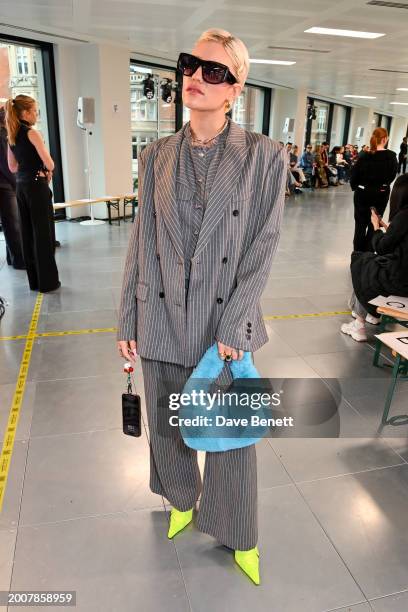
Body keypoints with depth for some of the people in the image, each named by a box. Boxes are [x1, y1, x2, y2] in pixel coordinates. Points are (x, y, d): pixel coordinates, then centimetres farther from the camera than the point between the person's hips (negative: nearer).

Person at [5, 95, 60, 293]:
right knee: (43, 234, -2)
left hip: (21, 186, 8)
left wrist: (30, 167, 8)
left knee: (28, 234, 11)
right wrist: (46, 171, 4)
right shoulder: (32, 133, -11)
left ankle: (34, 280, 18)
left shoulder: (11, 136, 12)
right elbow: (49, 163, -17)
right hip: (37, 186, -8)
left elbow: (12, 167, 17)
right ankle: (48, 282, 3)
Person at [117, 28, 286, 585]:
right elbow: (141, 243, 4)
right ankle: (182, 500, 50)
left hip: (226, 320, -3)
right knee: (166, 423, 19)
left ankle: (238, 536, 38)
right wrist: (127, 320, 4)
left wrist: (232, 325, -13)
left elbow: (262, 249, -7)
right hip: (161, 317, 3)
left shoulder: (265, 157, -4)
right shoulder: (156, 156, 4)